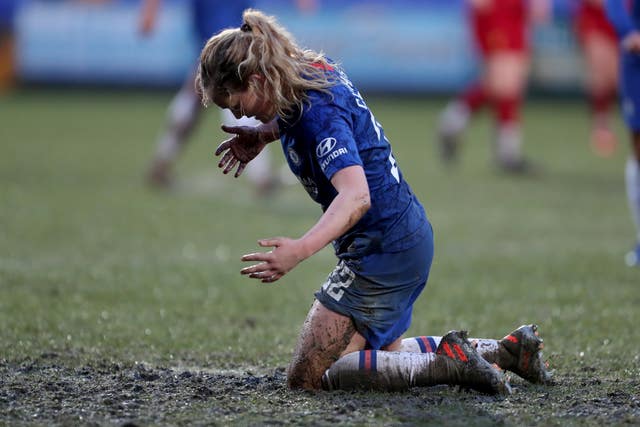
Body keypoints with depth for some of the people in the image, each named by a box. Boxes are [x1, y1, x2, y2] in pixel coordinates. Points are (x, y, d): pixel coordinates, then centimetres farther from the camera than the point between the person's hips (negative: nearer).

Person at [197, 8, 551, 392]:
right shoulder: (314, 70, 3)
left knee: (305, 378, -7)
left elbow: (356, 197, -39)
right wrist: (263, 134, 13)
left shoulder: (319, 112, -26)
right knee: (381, 350, 28)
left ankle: (446, 363, -9)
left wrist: (301, 249, -53)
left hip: (383, 252, -10)